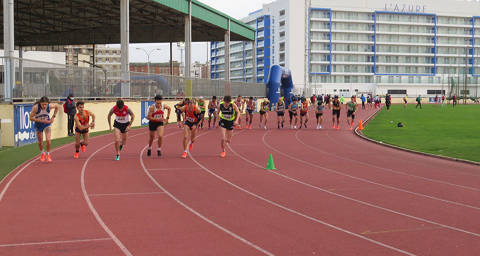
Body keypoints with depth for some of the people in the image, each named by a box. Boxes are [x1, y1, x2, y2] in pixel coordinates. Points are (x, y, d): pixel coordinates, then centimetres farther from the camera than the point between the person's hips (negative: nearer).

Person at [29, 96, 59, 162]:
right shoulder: (35, 107, -30)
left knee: (48, 140, -16)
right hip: (38, 125, 0)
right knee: (40, 142, 10)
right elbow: (31, 118, -24)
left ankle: (48, 154, 9)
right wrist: (41, 120, -32)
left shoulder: (50, 106, -23)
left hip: (47, 124, 0)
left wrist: (53, 117, -5)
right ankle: (42, 153, 39)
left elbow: (57, 107, 0)